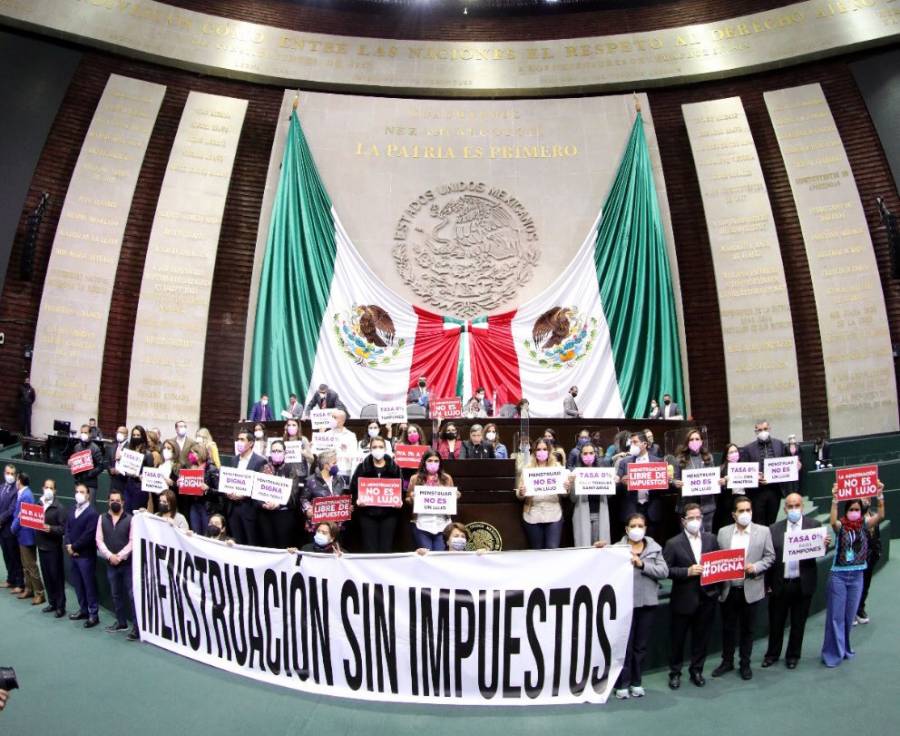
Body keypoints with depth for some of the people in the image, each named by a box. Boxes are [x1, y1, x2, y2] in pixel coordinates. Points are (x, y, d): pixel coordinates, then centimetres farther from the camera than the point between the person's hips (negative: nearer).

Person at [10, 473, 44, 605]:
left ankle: (39, 593, 0)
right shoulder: (22, 494, 7)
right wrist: (14, 527, -1)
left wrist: (13, 528, -9)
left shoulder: (26, 496, -23)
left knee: (31, 565, -5)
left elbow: (21, 516, -23)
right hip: (23, 534, 10)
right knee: (26, 565, 18)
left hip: (26, 535, -10)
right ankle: (29, 589, 29)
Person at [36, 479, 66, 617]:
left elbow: (63, 528, -13)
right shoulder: (38, 505, 9)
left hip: (53, 547, -6)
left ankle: (60, 606, 7)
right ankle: (52, 603, 23)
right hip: (41, 545, 6)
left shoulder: (59, 508, -9)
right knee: (46, 576, 12)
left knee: (57, 576, 0)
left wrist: (50, 529, -27)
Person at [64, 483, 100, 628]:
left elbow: (88, 536, -18)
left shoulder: (92, 513, -14)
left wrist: (74, 547, -13)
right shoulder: (72, 510, 11)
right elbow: (67, 529, 9)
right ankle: (83, 610, 28)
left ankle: (93, 614, 6)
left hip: (86, 555, -7)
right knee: (78, 584, 15)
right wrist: (68, 545, -6)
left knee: (89, 585, -1)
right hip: (73, 554, 8)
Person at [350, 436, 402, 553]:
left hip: (389, 513, 1)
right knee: (370, 548, 1)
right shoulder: (362, 467, 3)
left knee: (386, 548, 3)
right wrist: (357, 501, -17)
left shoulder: (394, 468, 6)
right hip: (367, 513, -1)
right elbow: (354, 488, 1)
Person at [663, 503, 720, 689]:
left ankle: (696, 670, 31)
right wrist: (687, 571, -21)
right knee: (677, 638, 8)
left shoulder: (711, 539, 5)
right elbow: (665, 570, -11)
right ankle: (675, 672, 23)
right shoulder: (673, 544, -8)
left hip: (706, 597, 3)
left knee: (702, 637, 13)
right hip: (683, 600, -3)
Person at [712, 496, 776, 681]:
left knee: (747, 628, 10)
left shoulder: (763, 531, -1)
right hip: (728, 588, 1)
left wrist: (755, 567, -14)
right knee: (728, 627, 12)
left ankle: (745, 664, 25)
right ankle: (727, 661, 27)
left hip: (750, 588, -1)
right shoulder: (723, 532, 3)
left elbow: (770, 556, 0)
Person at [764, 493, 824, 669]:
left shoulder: (814, 526, 0)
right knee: (776, 622, 12)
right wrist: (767, 583, 0)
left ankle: (793, 655, 28)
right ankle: (772, 654, 28)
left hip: (803, 584, -1)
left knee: (798, 623, 11)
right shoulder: (774, 529, 1)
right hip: (779, 584, 1)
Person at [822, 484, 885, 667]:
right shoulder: (840, 526, -8)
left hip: (857, 576, 3)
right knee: (836, 616, 1)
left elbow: (880, 516, -16)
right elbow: (833, 522, -32)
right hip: (839, 575, -3)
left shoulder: (864, 525, 0)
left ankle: (845, 649, 30)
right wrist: (835, 499, -42)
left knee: (849, 616, 13)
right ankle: (833, 653, 10)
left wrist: (880, 495, -26)